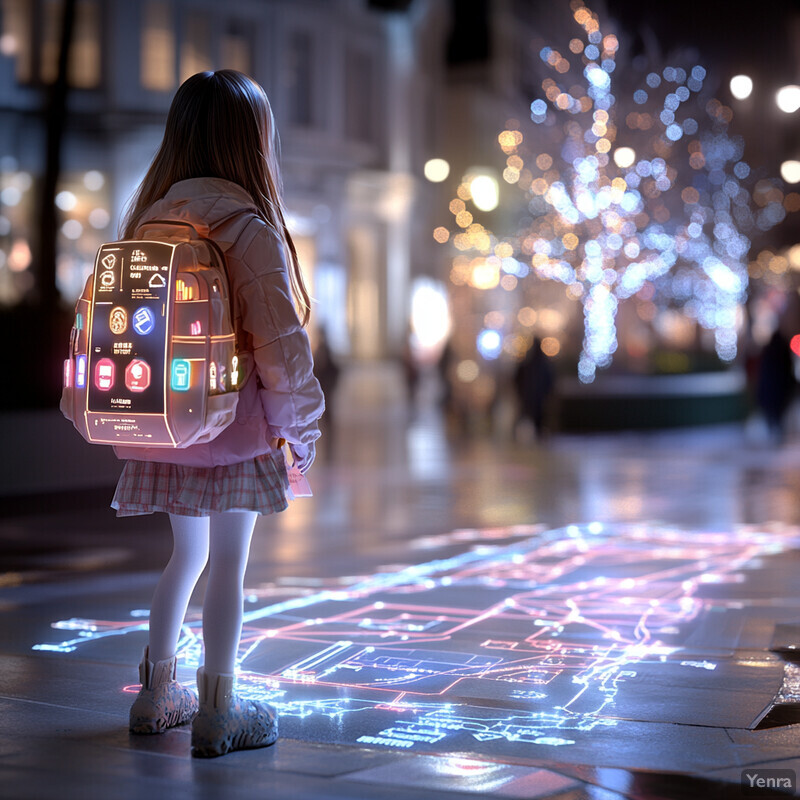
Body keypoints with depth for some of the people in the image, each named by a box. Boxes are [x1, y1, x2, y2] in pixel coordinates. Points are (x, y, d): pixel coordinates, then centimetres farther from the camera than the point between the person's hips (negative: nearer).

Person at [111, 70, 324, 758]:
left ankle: (157, 693, 27)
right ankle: (218, 713, 10)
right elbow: (281, 341, -16)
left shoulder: (147, 220, 6)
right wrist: (301, 422, -4)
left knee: (187, 553, 20)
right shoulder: (251, 228, -13)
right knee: (228, 565, 3)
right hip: (235, 425, -6)